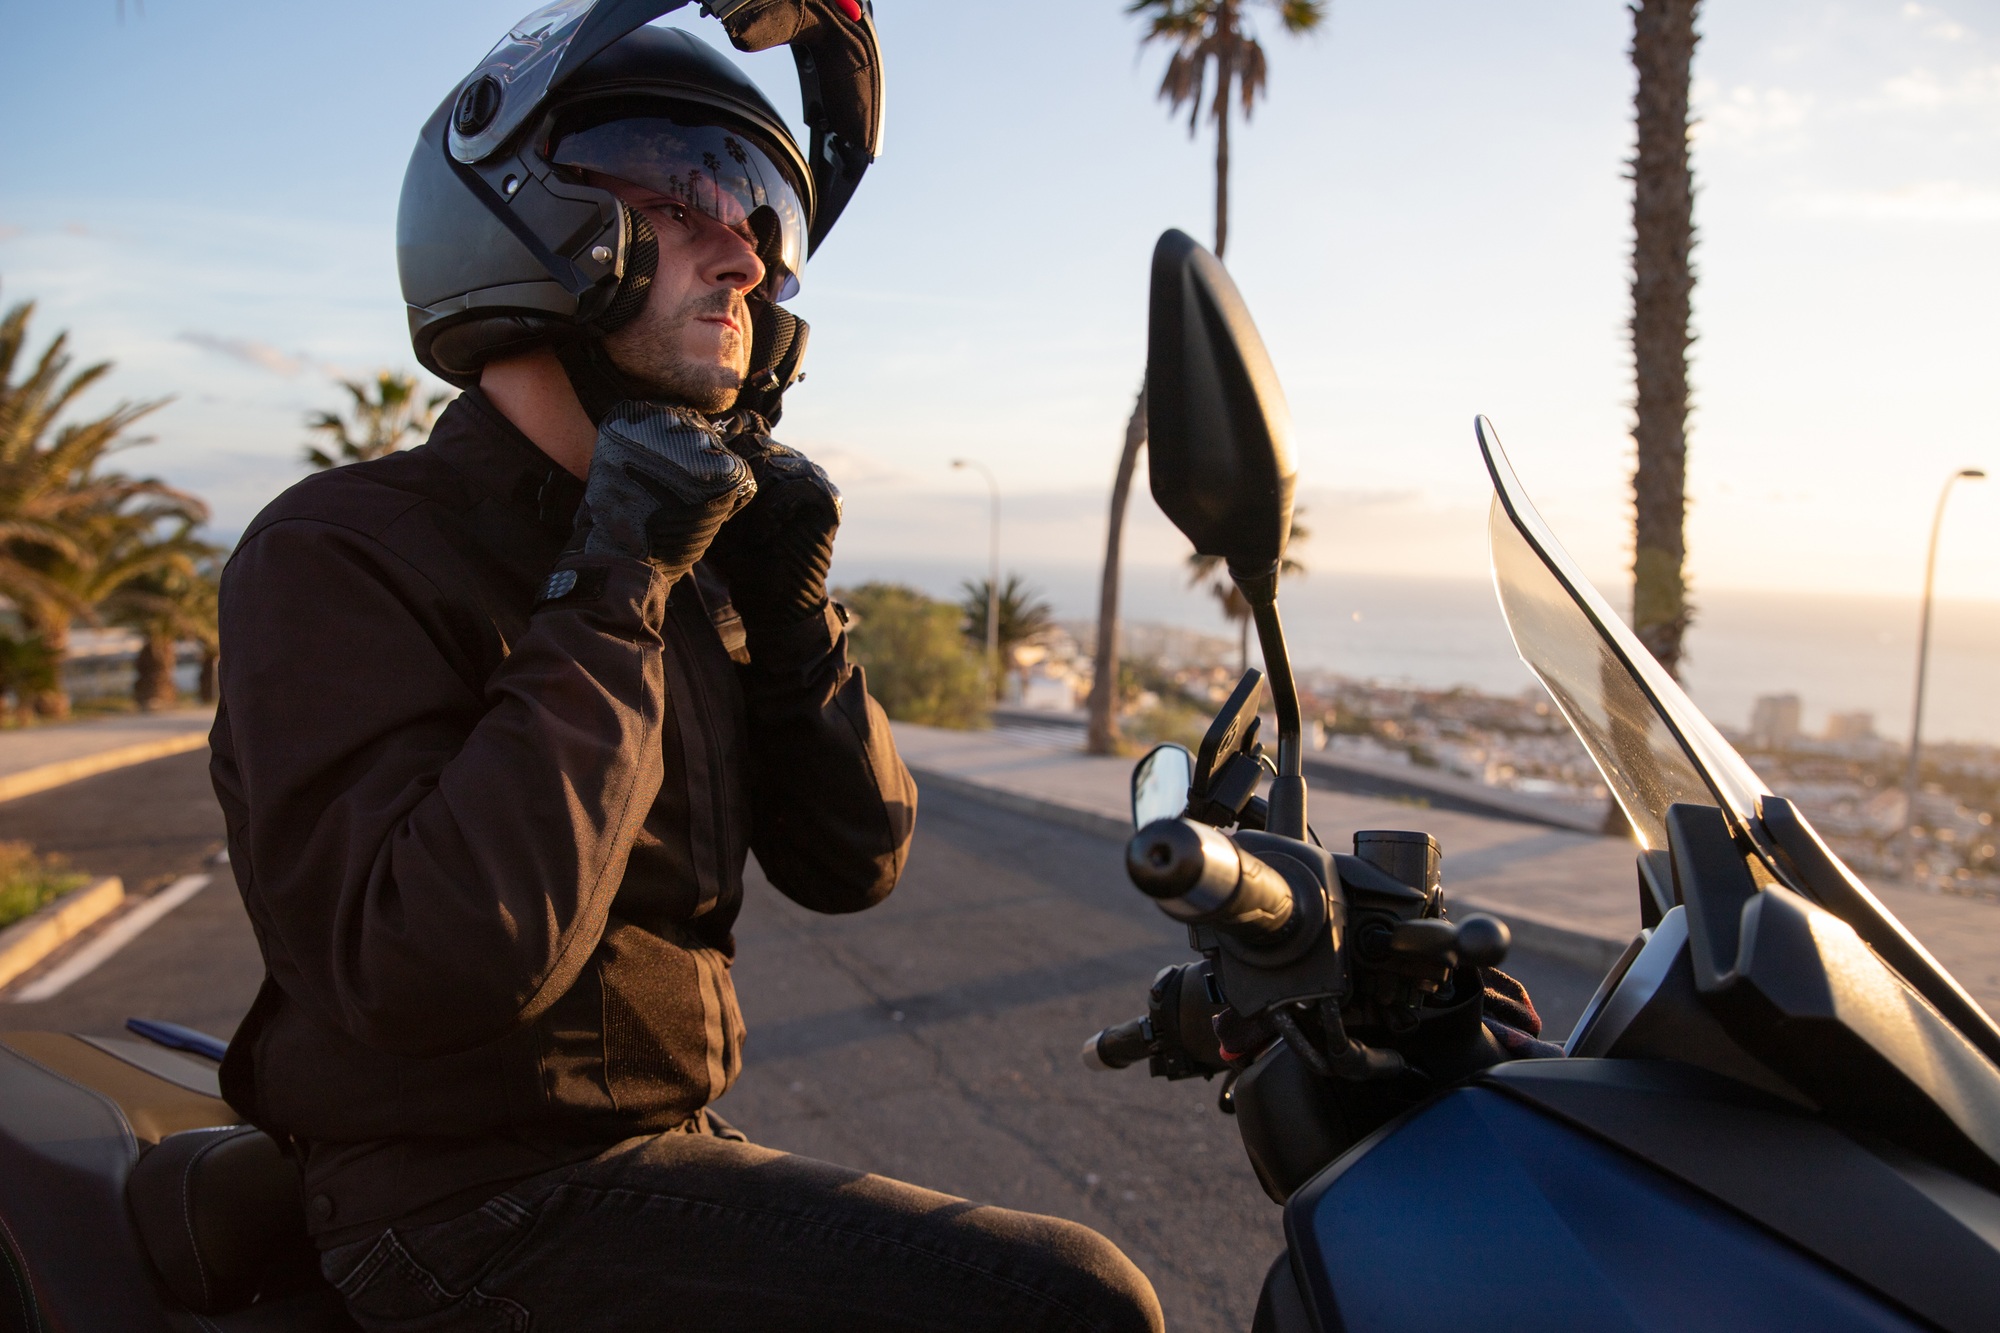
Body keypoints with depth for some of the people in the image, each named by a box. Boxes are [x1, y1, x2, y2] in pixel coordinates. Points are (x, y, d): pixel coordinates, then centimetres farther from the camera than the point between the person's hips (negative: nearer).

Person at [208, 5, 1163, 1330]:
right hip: (488, 1209, -7)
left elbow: (849, 862, 7)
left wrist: (792, 610, -5)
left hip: (666, 1151, 8)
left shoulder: (684, 558, 10)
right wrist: (606, 601, -23)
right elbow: (424, 967, -27)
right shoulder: (337, 553, -13)